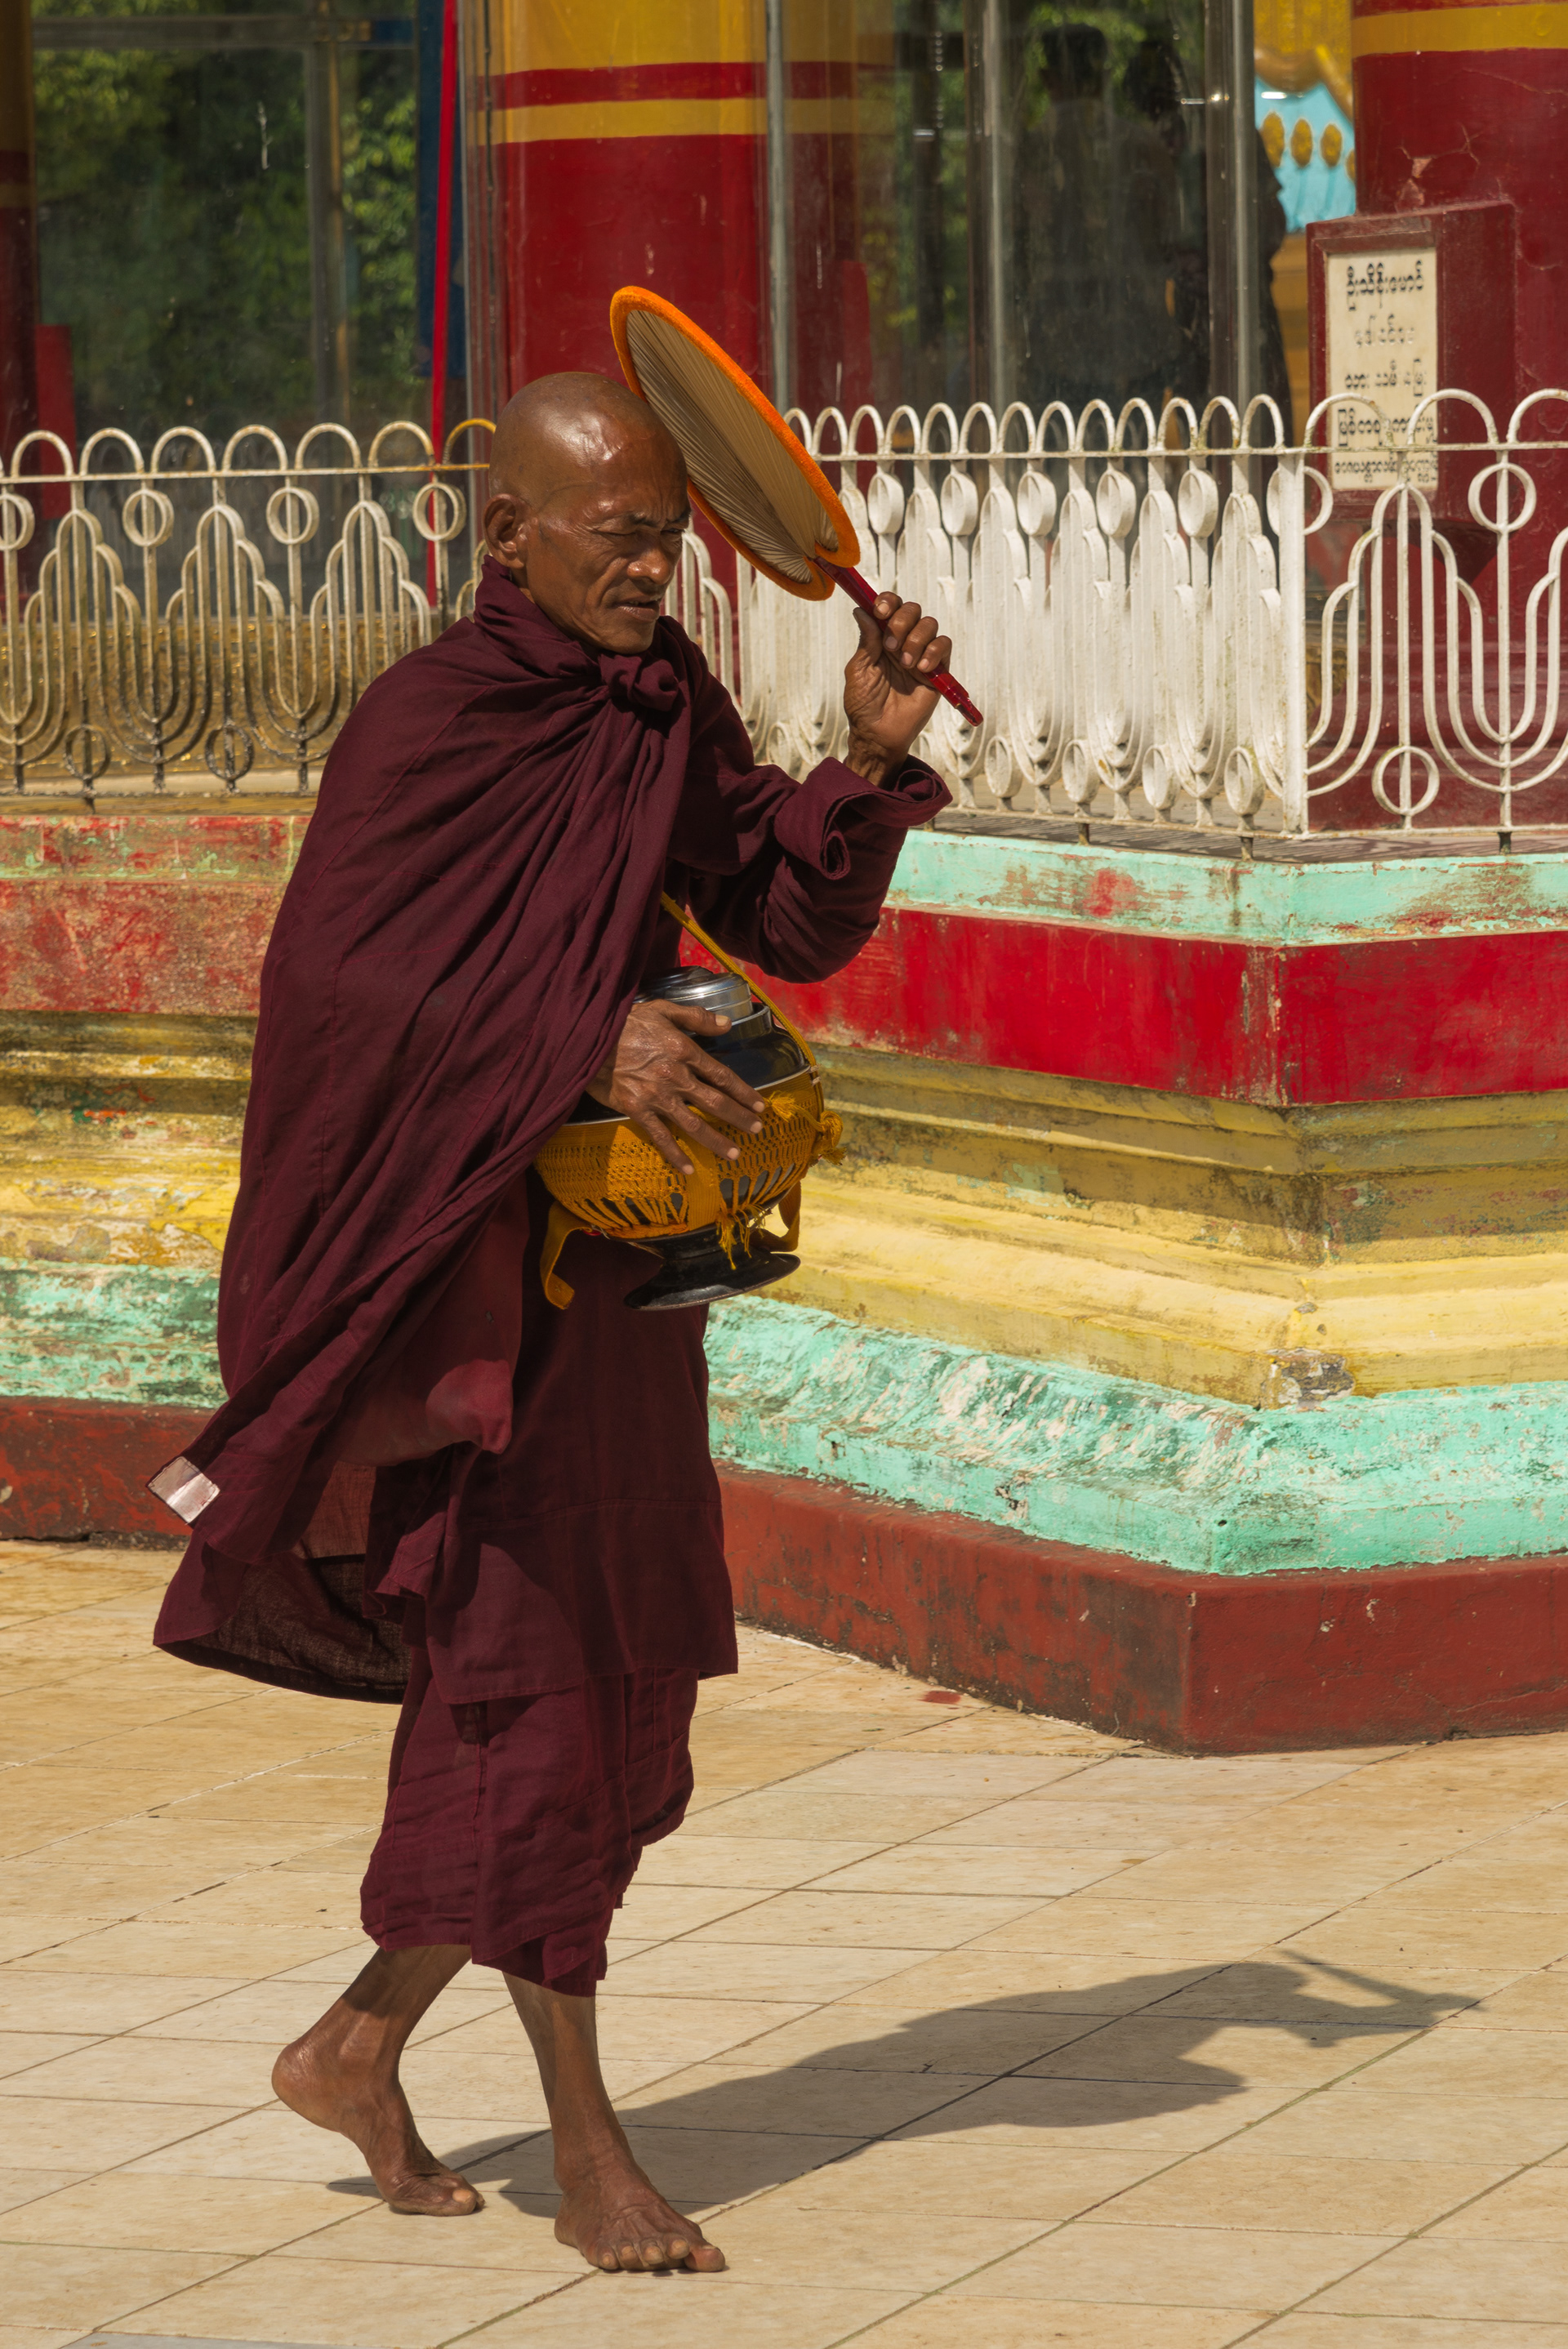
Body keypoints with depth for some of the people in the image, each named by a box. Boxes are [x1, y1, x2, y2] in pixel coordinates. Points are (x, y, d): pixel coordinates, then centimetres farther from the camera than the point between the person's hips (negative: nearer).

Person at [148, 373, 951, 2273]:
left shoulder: (666, 709, 7)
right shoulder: (426, 723, -15)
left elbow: (790, 923, 7)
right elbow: (336, 970, -27)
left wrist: (874, 759, -10)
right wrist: (585, 1044, -37)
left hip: (614, 1259, 8)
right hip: (469, 1266, -8)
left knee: (625, 1687, 12)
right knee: (527, 1680, -5)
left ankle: (358, 2047, 27)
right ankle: (588, 2151, 4)